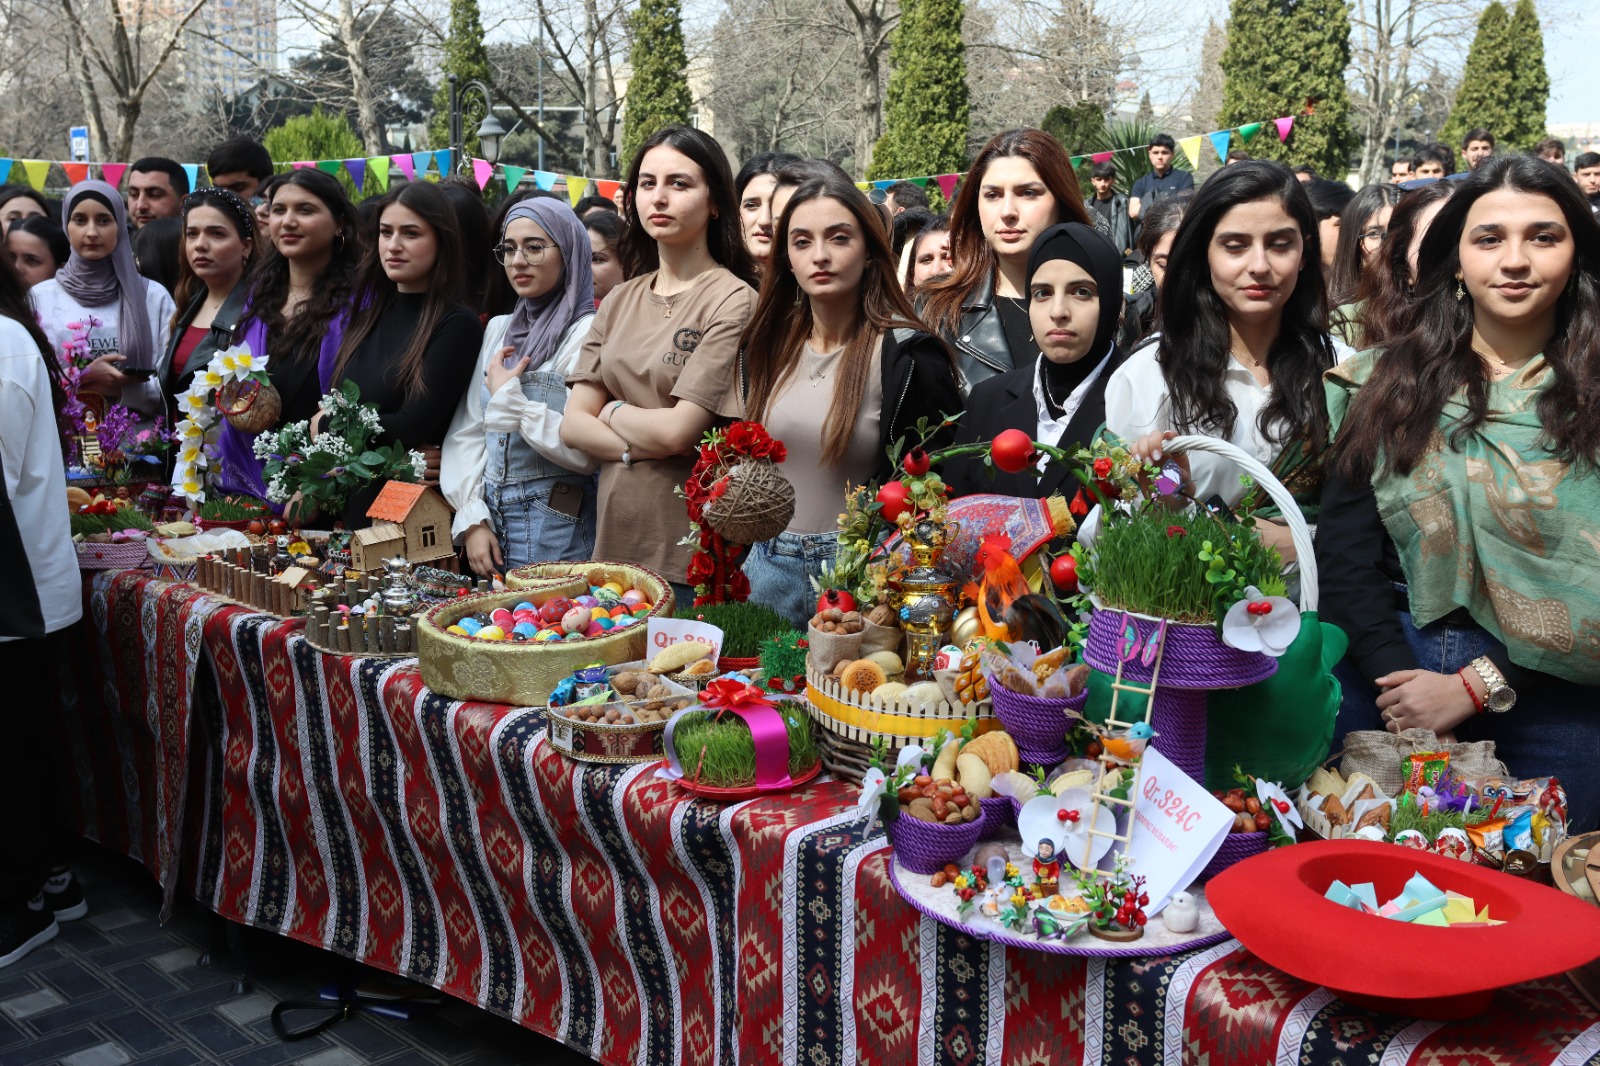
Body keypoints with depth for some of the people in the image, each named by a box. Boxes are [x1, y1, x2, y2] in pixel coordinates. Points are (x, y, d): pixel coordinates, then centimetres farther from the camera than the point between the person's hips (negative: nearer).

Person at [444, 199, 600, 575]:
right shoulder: (498, 329, 11)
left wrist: (508, 398, -13)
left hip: (557, 535, -6)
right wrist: (473, 520, -4)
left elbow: (587, 452, -20)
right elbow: (465, 432, 6)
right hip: (491, 525, 6)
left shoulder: (588, 332, -10)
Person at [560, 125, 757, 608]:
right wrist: (642, 445, -12)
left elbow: (677, 430, -17)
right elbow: (573, 425, 4)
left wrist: (613, 410, 1)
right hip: (614, 541, 6)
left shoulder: (733, 302, -10)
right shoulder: (620, 301, 10)